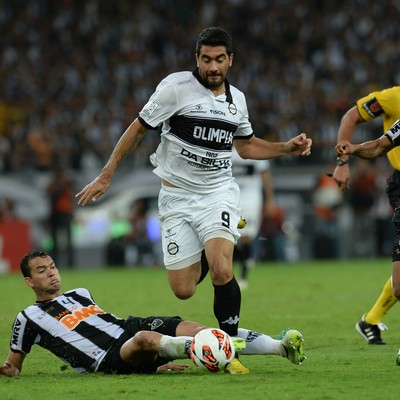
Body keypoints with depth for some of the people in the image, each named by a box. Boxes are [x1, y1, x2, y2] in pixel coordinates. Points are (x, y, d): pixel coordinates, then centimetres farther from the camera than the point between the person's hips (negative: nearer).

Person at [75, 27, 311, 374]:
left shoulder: (236, 99, 6)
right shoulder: (176, 86, -8)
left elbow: (246, 145, 23)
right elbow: (139, 128, -1)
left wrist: (288, 148, 10)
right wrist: (105, 177, -1)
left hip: (219, 192, 1)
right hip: (178, 195, -1)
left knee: (221, 272, -24)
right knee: (183, 291, -2)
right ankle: (203, 257, 35)